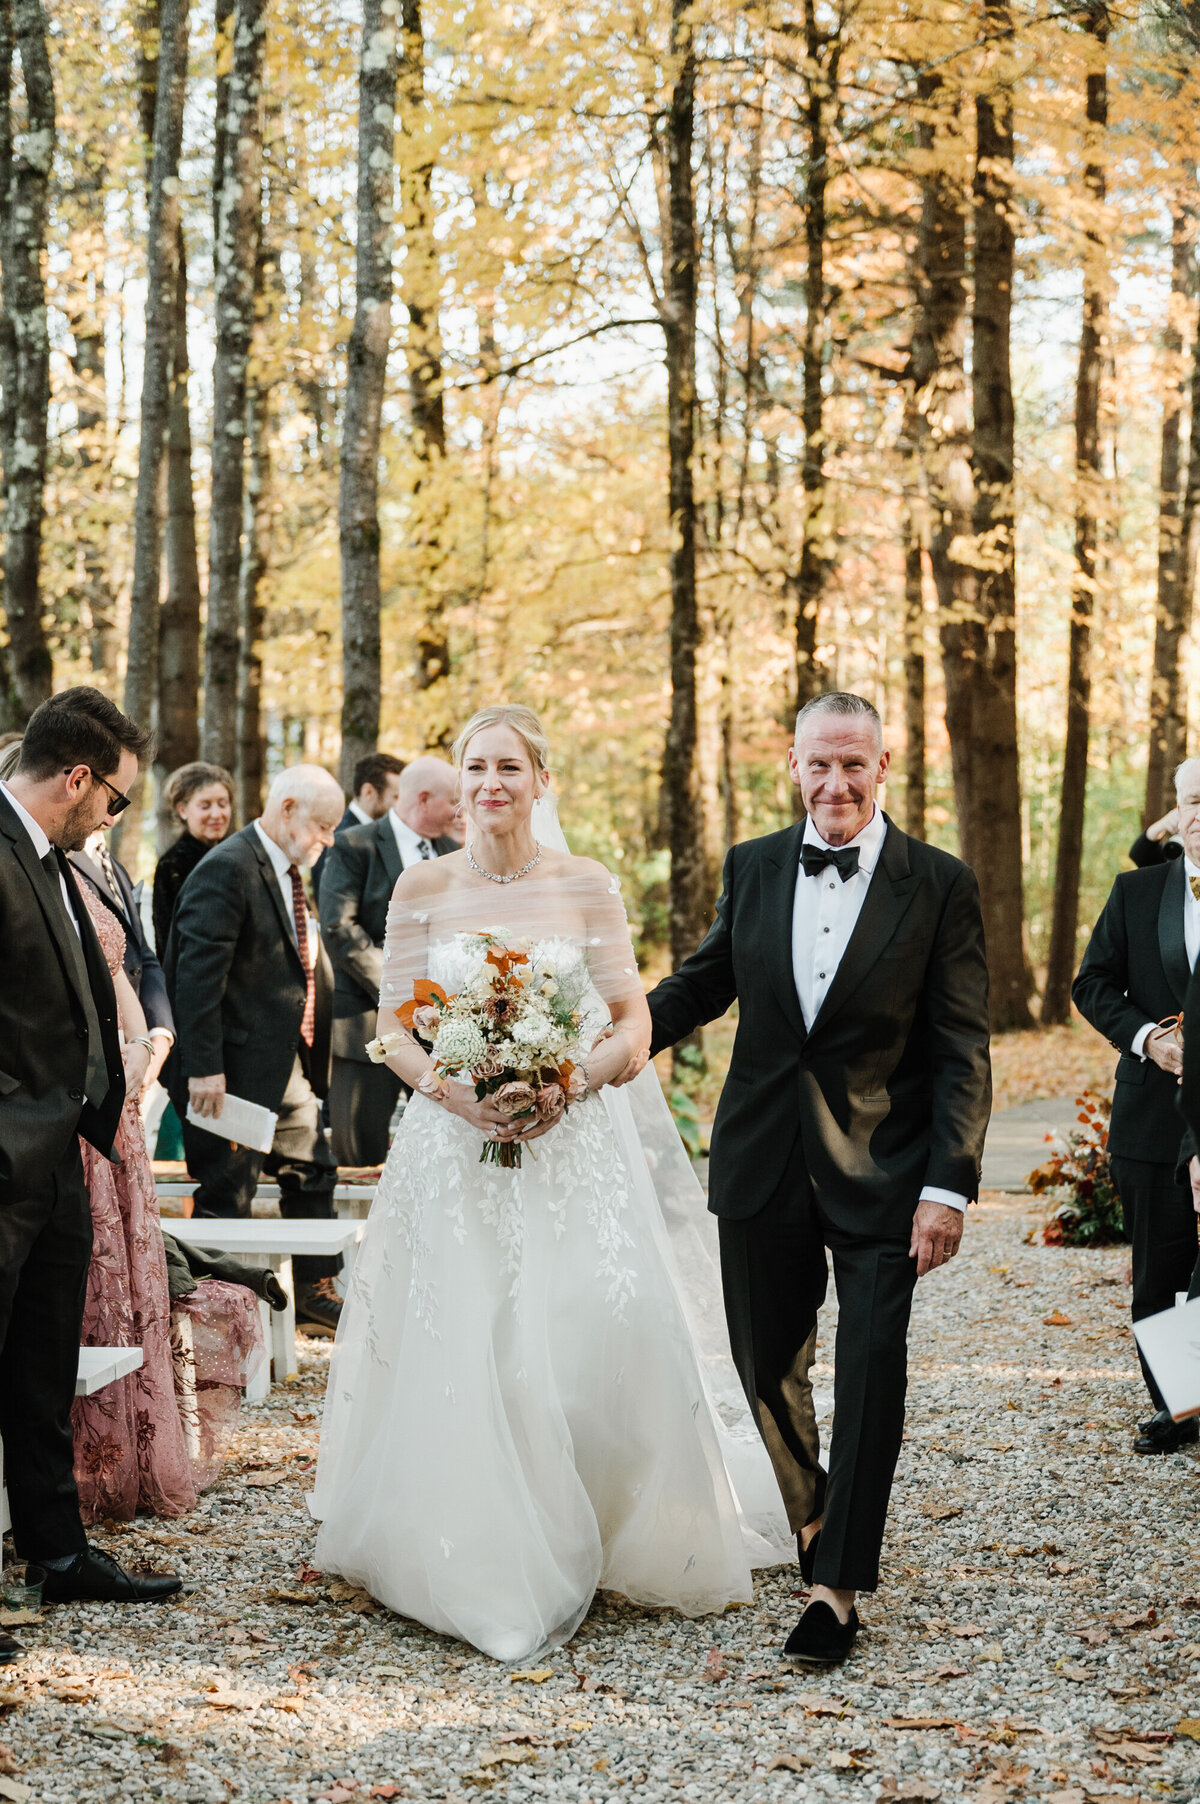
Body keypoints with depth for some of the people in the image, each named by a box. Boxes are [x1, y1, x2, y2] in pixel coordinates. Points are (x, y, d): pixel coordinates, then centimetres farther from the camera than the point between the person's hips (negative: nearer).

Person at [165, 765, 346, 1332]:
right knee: (227, 1195, 1)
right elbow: (198, 973, -23)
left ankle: (315, 1291, 33)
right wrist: (203, 1068, -26)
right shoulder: (227, 869, -18)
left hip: (287, 1063, 10)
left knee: (312, 1171, 18)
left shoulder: (288, 871, 12)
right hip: (236, 1067, -10)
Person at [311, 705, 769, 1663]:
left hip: (569, 1146, 0)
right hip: (453, 1146, 0)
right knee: (458, 1354, -5)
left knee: (592, 1334, -10)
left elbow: (634, 1020, 2)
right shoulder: (423, 888, 3)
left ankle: (575, 1546, 8)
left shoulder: (588, 886, 3)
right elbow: (394, 1028, 3)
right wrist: (455, 1090, -15)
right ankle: (480, 1560, 7)